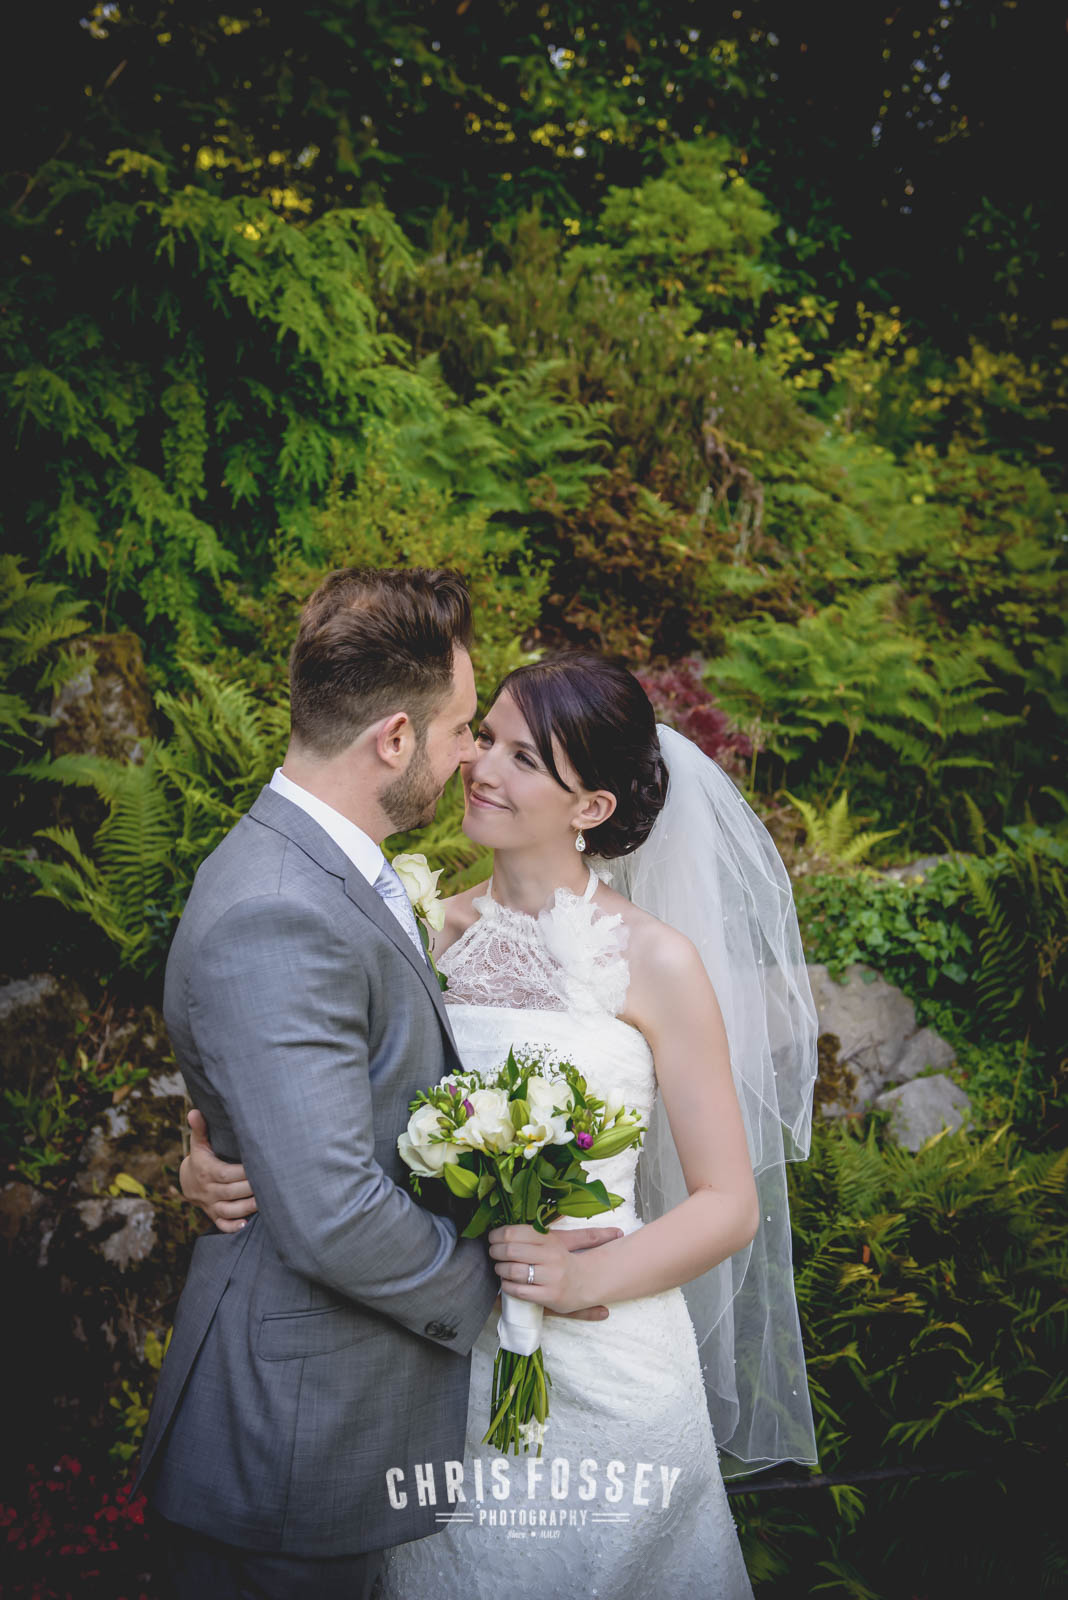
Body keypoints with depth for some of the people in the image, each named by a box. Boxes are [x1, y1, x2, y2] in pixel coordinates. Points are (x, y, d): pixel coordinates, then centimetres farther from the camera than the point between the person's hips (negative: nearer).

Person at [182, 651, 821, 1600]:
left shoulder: (655, 962, -9)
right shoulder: (431, 933, 1)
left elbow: (730, 1203, -7)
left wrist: (587, 1277, -22)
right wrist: (214, 1163, -14)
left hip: (603, 1376, -3)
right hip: (441, 1368, 3)